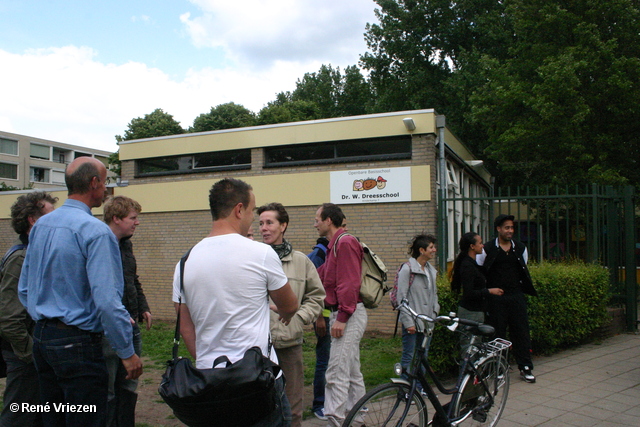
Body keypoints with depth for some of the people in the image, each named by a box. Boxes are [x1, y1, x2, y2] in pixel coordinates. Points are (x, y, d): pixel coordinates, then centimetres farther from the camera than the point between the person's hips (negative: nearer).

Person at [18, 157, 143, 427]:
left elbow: (24, 290, 15)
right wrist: (127, 353, -14)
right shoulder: (95, 231, -18)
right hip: (78, 343, -8)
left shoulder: (40, 225, 7)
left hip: (42, 337, 8)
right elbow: (107, 300, -22)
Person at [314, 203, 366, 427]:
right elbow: (321, 277, 19)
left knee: (336, 375, -10)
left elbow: (349, 283, -20)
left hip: (349, 315, -10)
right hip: (345, 315, 10)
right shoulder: (335, 245, 18)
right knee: (352, 373, 16)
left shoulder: (345, 242, -12)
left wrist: (342, 317, -21)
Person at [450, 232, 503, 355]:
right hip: (470, 312, -10)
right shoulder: (467, 266, -17)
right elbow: (469, 293, -22)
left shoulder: (472, 263, 14)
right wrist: (489, 291, -15)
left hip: (476, 311, 10)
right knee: (469, 346, -6)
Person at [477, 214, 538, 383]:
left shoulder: (520, 248, 8)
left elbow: (524, 272, 19)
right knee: (497, 334, 3)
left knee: (521, 331, 4)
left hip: (516, 296, 3)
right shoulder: (487, 249, -3)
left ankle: (525, 368, 15)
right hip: (495, 298, -3)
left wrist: (526, 289, 15)